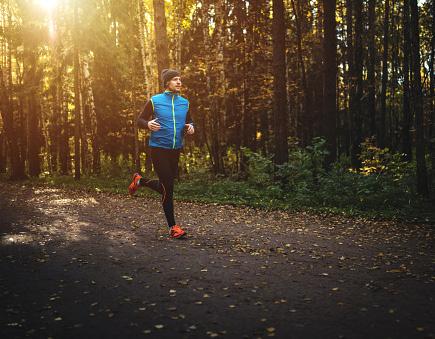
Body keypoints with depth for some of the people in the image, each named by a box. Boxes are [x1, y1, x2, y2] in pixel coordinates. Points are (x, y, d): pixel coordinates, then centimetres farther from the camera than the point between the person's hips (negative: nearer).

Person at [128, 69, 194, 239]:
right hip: (159, 149, -5)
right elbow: (140, 120, 1)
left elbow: (189, 122, 18)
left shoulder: (184, 102, 8)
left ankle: (140, 181, 43)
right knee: (168, 188, -8)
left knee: (165, 186, 14)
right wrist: (148, 124, -21)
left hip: (176, 150, 6)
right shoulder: (154, 101, -4)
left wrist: (190, 127, -5)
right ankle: (172, 227, 3)